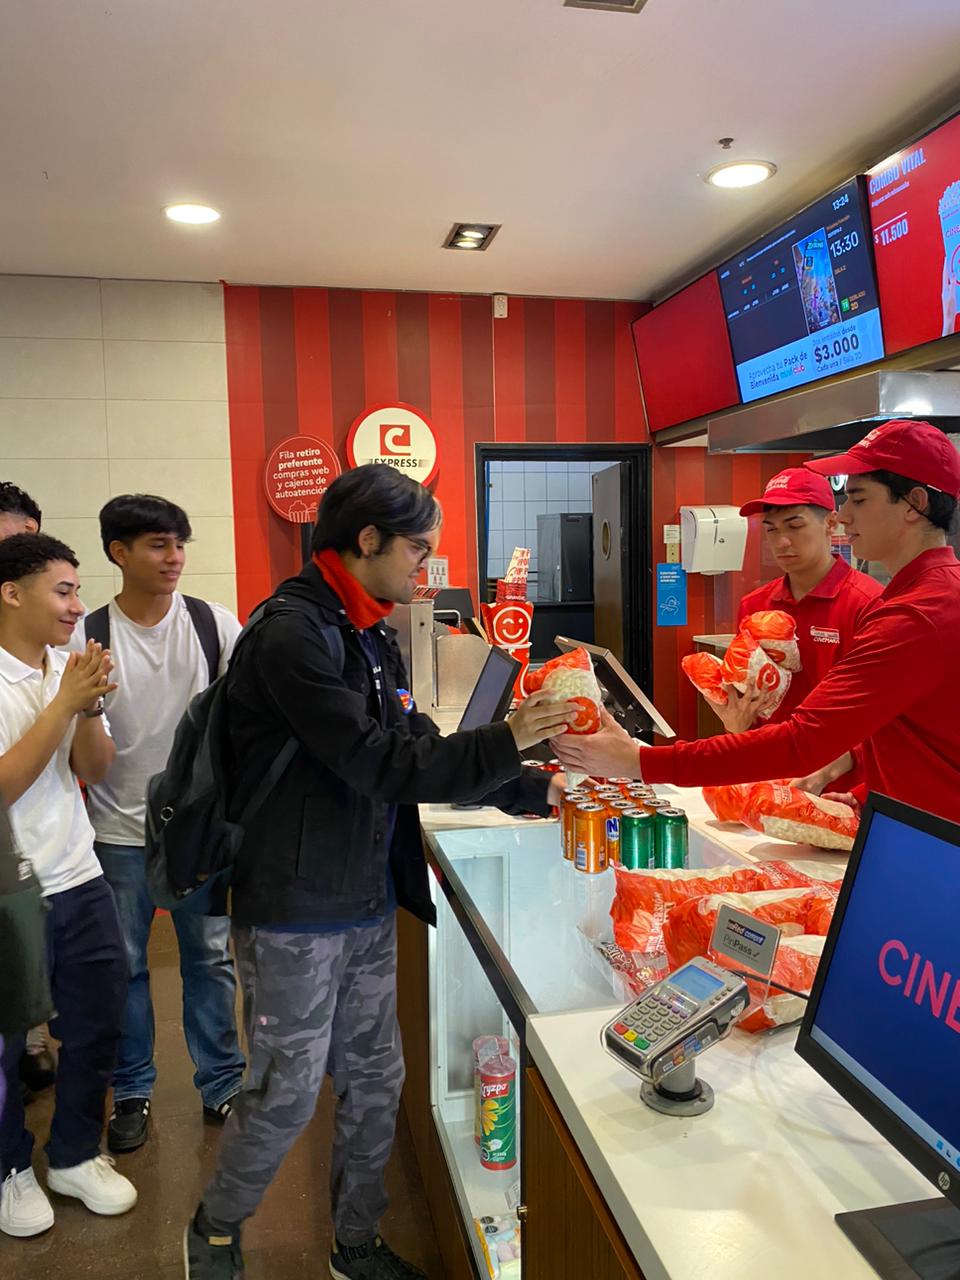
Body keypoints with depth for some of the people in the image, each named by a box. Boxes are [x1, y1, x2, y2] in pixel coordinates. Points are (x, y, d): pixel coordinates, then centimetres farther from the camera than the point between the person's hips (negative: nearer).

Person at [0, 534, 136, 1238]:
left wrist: (91, 710, -16)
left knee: (97, 1026, 15)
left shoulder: (71, 666, 2)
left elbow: (94, 771, 2)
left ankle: (74, 1155, 38)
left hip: (79, 881, 5)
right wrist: (64, 704, -23)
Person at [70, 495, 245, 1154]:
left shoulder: (213, 623, -4)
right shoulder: (87, 636, -6)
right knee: (124, 965, 14)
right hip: (121, 832, 0)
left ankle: (222, 1083, 31)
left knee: (209, 956, 13)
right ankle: (132, 1092, 34)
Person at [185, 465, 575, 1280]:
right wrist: (505, 742, -21)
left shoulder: (370, 635, 9)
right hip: (296, 913, -8)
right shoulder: (293, 632, -20)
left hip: (369, 905, 8)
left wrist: (531, 792, 7)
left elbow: (416, 750, 12)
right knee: (288, 1094, 7)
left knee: (375, 1082, 17)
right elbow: (377, 764, -25)